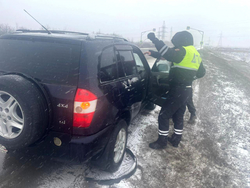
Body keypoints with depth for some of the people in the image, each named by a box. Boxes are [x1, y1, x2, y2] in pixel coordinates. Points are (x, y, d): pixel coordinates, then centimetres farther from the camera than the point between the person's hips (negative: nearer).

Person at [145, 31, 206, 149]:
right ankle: (176, 139, 33)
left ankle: (162, 142, 9)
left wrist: (154, 39, -21)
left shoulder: (184, 51, -15)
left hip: (177, 91, -10)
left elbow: (168, 53, -31)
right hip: (187, 90, 10)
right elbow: (201, 72, 21)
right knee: (178, 115, 21)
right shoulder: (196, 54, 14)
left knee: (163, 116, 0)